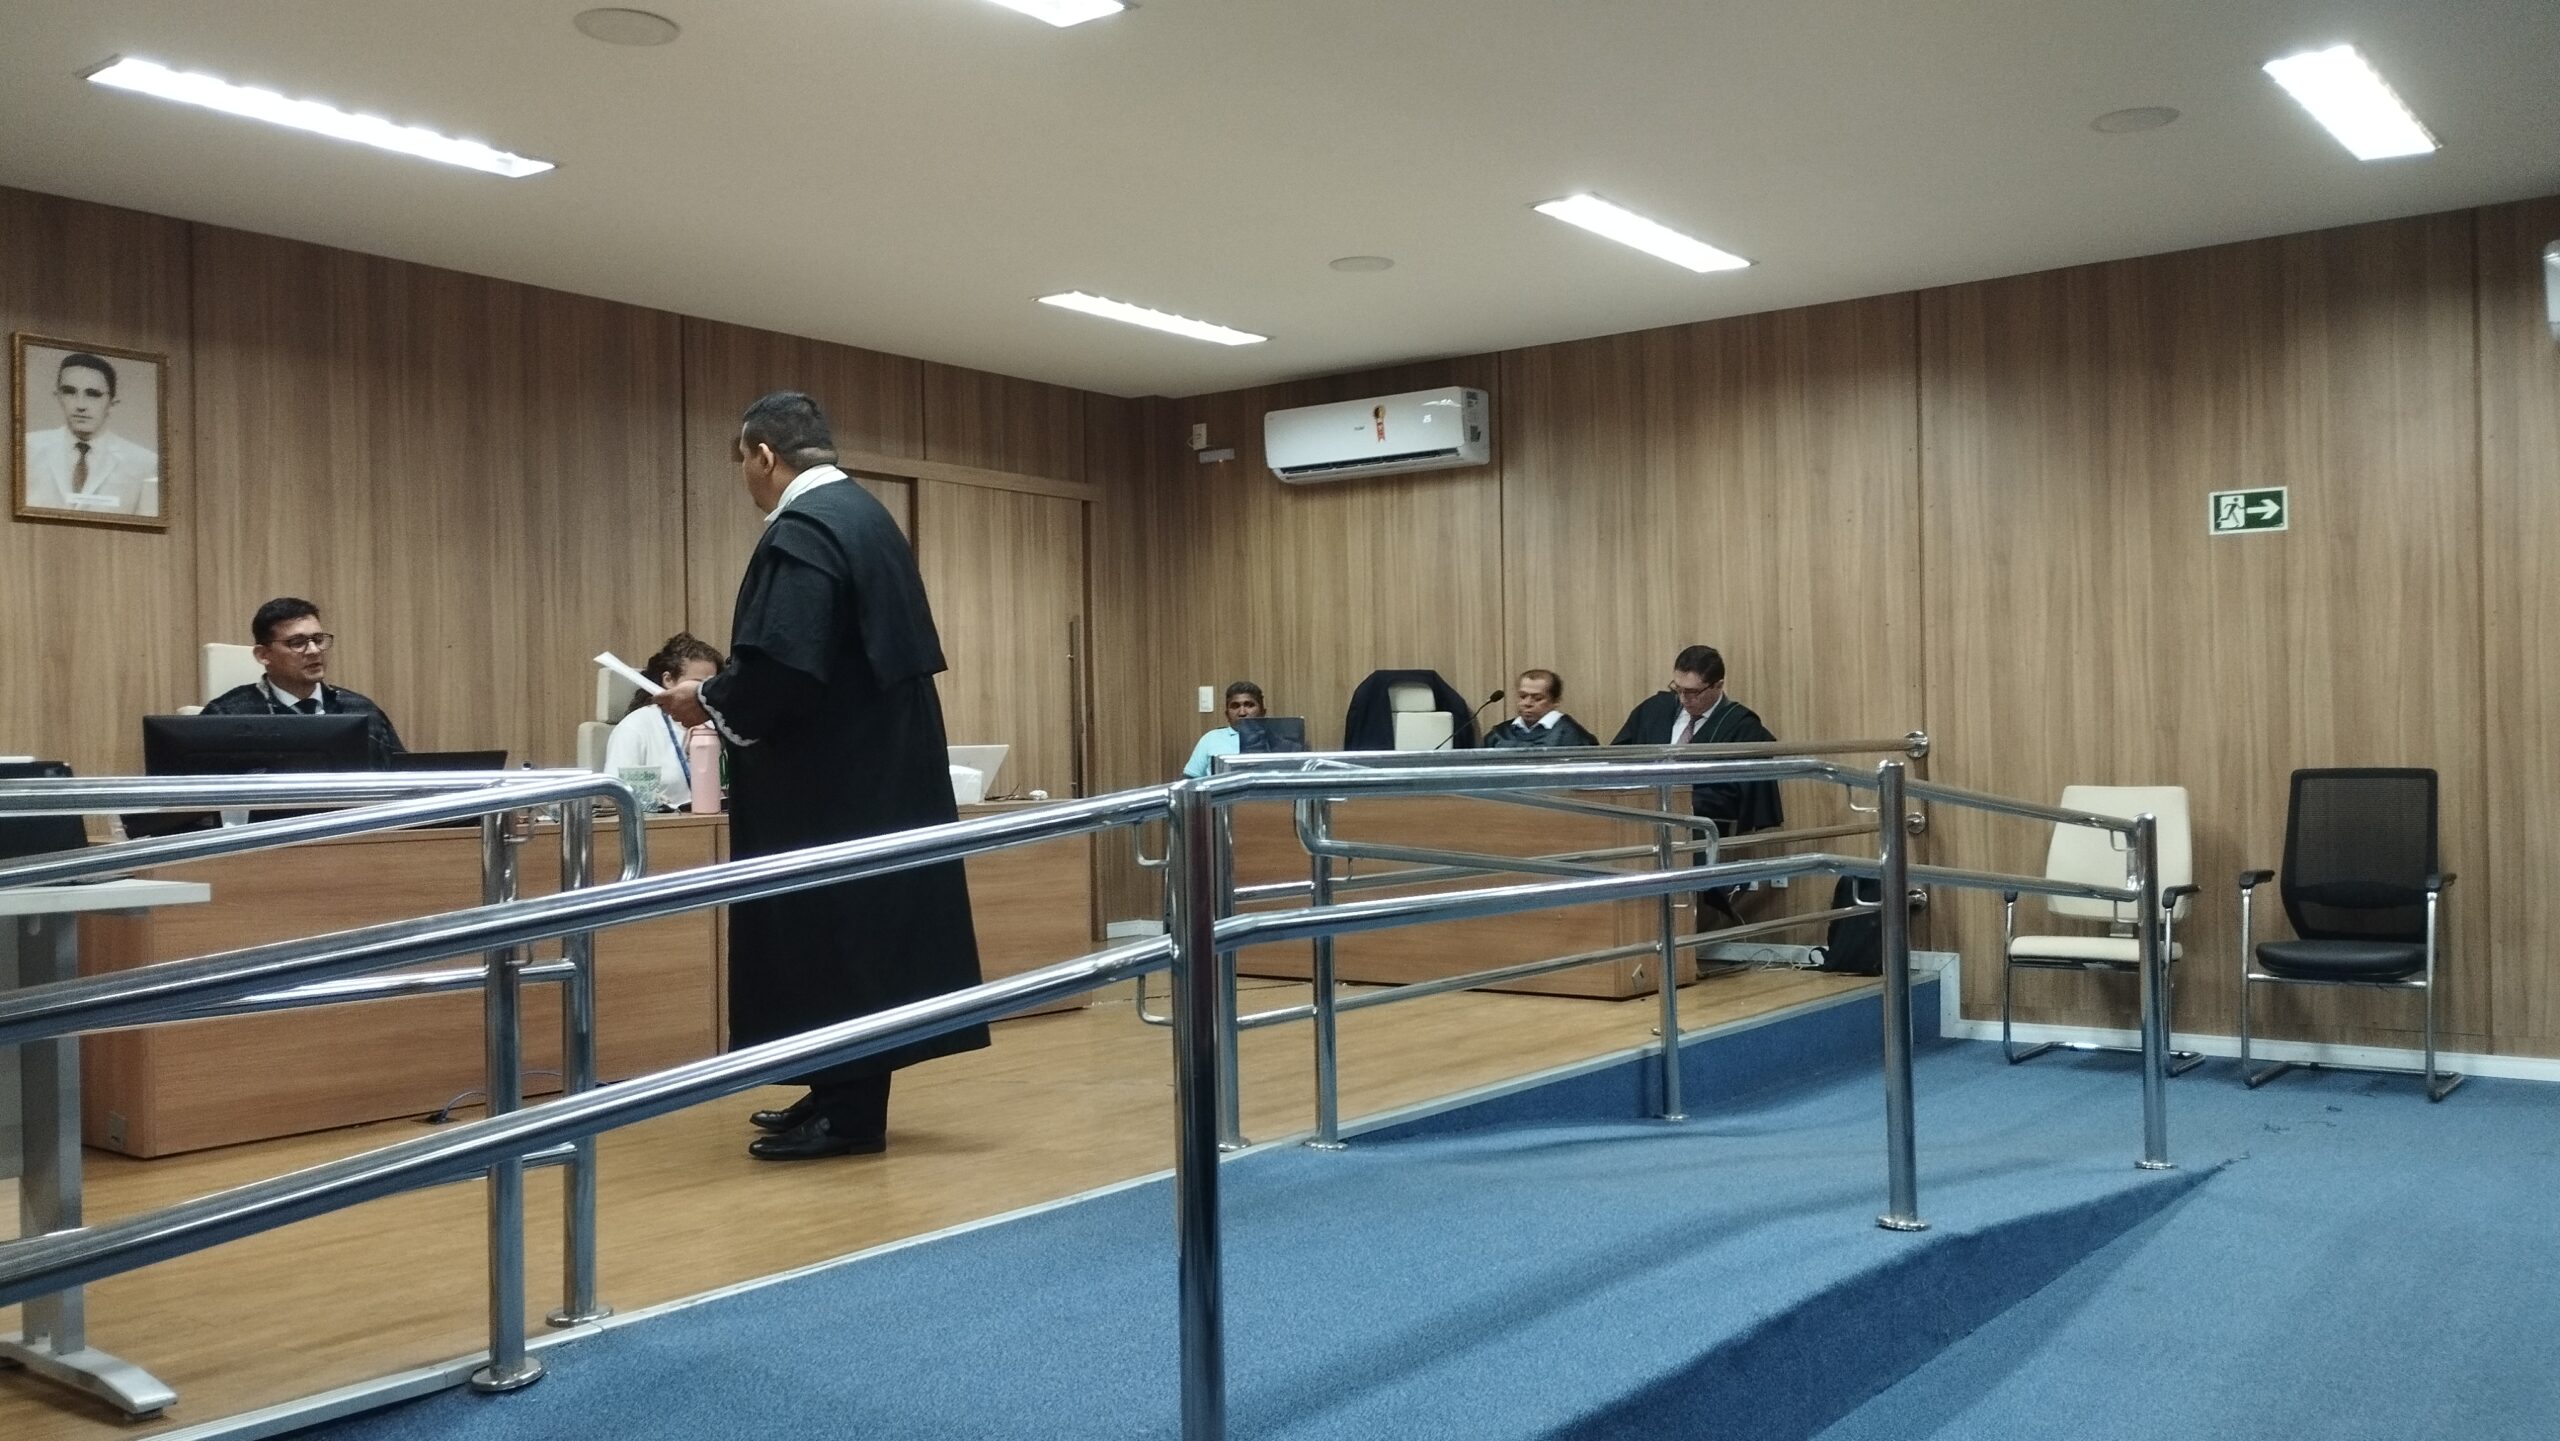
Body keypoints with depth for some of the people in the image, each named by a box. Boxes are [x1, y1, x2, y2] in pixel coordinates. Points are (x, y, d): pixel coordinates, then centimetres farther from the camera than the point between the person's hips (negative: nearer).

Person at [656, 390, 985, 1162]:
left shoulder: (799, 529, -17)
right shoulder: (865, 514, 14)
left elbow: (782, 664, -26)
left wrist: (710, 699, -9)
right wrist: (726, 693, 19)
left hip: (829, 774, -10)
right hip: (881, 762, 10)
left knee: (828, 930, -3)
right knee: (864, 923, 14)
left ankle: (849, 1112, 4)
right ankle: (845, 1093, 23)